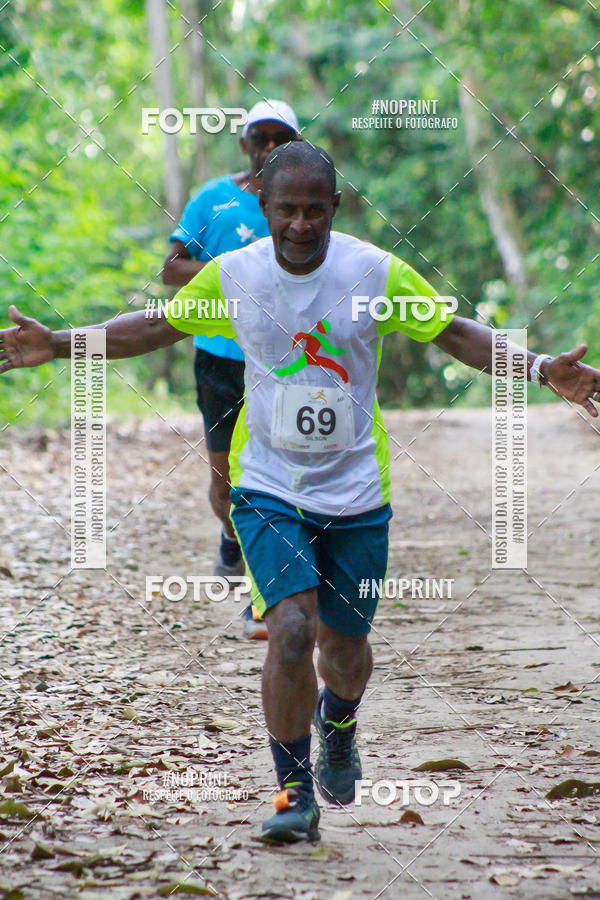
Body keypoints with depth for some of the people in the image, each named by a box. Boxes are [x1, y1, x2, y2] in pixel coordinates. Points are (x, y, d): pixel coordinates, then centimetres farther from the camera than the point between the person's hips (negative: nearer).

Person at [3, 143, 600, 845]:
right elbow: (159, 326, 10)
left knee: (344, 642, 10)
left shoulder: (378, 273, -10)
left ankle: (338, 726, 47)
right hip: (268, 489, -1)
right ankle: (295, 793, -1)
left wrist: (539, 367, -16)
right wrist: (60, 345, 3)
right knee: (292, 630, -18)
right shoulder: (231, 275, -6)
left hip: (356, 491, 1)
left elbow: (458, 334, -2)